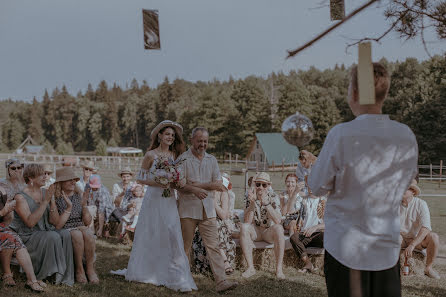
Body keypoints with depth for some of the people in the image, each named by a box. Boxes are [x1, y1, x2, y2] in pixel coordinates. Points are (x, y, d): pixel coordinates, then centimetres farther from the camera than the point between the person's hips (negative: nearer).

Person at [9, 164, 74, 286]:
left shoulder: (46, 192, 7)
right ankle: (55, 274, -19)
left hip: (46, 231, 5)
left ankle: (65, 276, -20)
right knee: (53, 236, -32)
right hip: (28, 237, -5)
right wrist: (45, 201, -23)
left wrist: (52, 200, -12)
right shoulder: (20, 197, -10)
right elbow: (30, 222, -22)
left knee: (65, 234, -24)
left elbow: (54, 221, 3)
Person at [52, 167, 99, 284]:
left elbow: (87, 222, 7)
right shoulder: (55, 199, -5)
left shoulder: (79, 195, 9)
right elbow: (57, 225, -13)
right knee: (77, 235, -35)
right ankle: (79, 270, -22)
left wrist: (84, 205, -8)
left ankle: (90, 268, -22)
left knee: (88, 233, -31)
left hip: (80, 227, 3)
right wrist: (69, 207, -19)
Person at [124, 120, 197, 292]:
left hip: (169, 200, 3)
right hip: (153, 199, -3)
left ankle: (176, 278, -3)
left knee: (172, 236, -4)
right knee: (150, 236, 6)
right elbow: (141, 178, -2)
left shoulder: (174, 155, 8)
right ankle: (146, 271, 24)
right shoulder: (151, 155, -4)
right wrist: (159, 183, -14)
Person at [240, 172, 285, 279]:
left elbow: (278, 221, -26)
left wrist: (266, 203, -35)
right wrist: (252, 202, -30)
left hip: (269, 231, -1)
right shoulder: (251, 197, -6)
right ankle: (250, 267, -25)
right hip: (255, 231, 2)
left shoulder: (274, 198, -10)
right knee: (244, 227, -29)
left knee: (278, 228, -33)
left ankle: (279, 269, -29)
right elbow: (247, 221, -18)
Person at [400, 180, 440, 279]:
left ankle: (428, 268, -12)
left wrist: (412, 245, -39)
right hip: (401, 239, 1)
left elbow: (425, 228, -28)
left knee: (434, 237, -32)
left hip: (418, 239, 0)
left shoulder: (421, 204, -17)